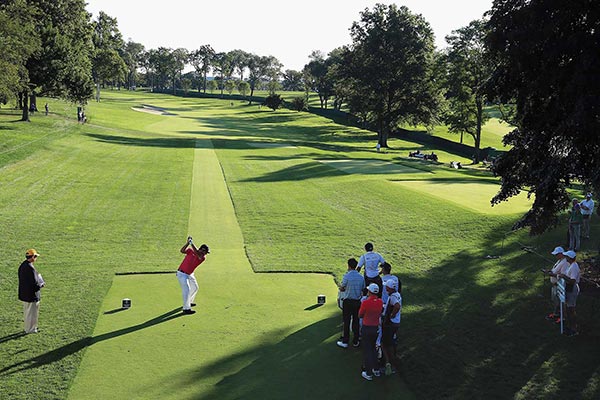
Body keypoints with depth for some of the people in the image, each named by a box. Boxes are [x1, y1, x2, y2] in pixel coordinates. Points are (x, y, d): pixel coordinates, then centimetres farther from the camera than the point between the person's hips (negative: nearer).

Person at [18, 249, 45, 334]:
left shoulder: (22, 266, 4)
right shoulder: (30, 268, -25)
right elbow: (35, 284, -25)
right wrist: (42, 284, -5)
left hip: (24, 294, 9)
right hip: (31, 294, -9)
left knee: (26, 312, 21)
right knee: (32, 312, 5)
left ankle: (28, 327, 34)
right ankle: (30, 329, 15)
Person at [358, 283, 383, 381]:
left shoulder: (365, 302, -23)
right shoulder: (380, 302, -7)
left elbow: (360, 315, -9)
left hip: (367, 328, -5)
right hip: (376, 328, 5)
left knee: (367, 351, 6)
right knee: (373, 349, 24)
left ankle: (368, 374, 14)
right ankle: (376, 370, 32)